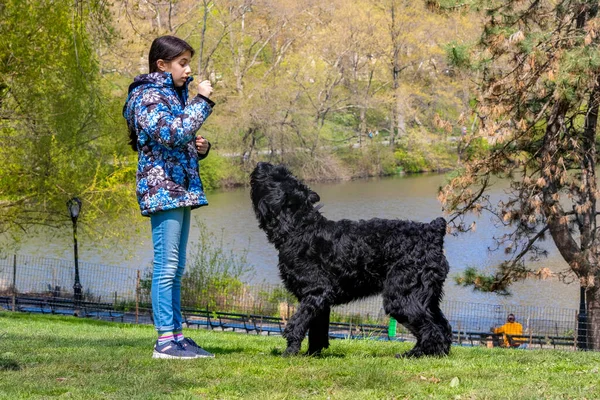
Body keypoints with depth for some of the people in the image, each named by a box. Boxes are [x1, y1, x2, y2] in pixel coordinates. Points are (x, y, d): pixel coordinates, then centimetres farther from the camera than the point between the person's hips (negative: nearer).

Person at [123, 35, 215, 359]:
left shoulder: (175, 94, 19)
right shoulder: (148, 96, -9)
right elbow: (173, 133, -24)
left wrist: (201, 147, 6)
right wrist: (201, 101, -18)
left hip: (180, 190, 10)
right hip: (162, 189, -10)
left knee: (175, 268, 10)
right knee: (166, 266, -10)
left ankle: (176, 335, 14)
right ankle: (165, 340, -10)